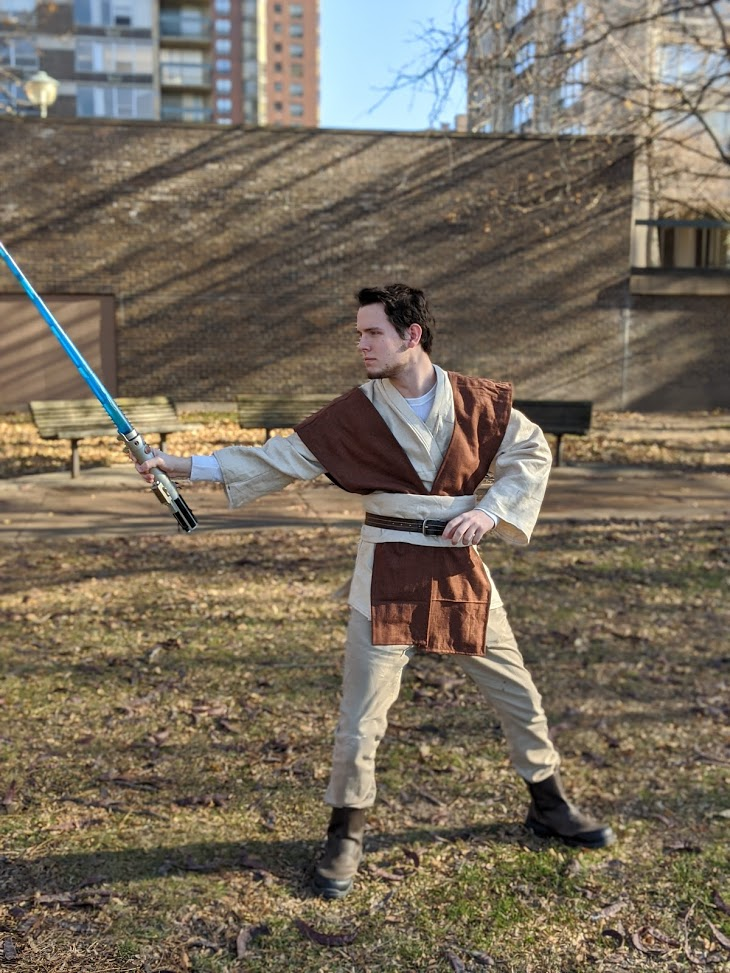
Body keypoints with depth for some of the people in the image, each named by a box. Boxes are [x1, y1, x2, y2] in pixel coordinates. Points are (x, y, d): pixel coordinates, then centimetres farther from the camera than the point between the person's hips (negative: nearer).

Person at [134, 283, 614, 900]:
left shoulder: (477, 401, -4)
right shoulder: (355, 414, -6)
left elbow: (532, 452, 6)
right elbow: (277, 458, -4)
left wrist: (490, 509, -10)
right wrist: (184, 465, -9)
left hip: (461, 569, 2)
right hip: (389, 574, -2)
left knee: (519, 696, 14)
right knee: (361, 721, 0)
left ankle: (550, 807, 39)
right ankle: (346, 837, 24)